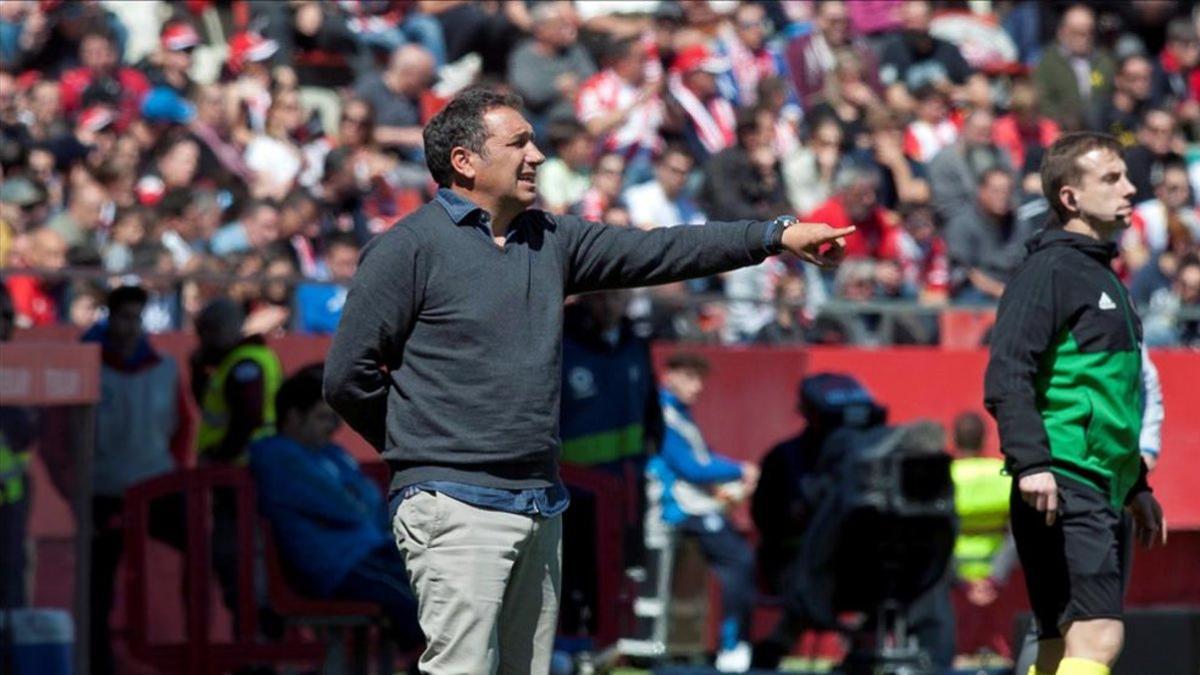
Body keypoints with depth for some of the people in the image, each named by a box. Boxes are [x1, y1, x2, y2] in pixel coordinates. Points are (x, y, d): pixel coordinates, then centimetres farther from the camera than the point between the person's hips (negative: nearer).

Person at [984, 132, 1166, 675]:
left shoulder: (1103, 279, 23)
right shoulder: (1051, 269, -7)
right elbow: (1006, 376, -17)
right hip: (1064, 488, -10)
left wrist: (1136, 487, 30)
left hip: (1103, 493, 10)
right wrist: (1030, 462, -28)